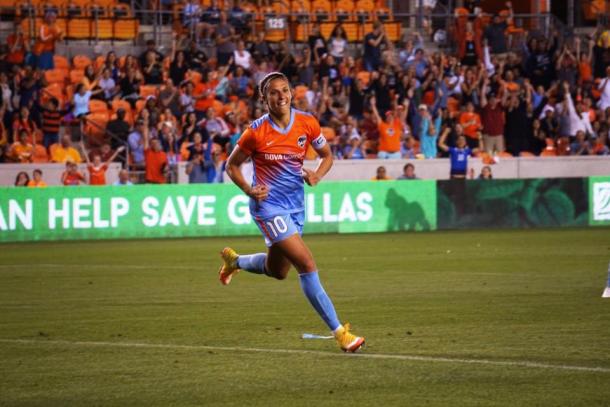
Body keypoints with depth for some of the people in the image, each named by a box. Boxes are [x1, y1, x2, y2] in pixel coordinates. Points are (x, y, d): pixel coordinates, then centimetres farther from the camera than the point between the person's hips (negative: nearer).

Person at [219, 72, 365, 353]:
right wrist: (249, 190, -17)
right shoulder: (256, 132, -13)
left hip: (295, 204, 6)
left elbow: (327, 155, 11)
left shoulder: (307, 124, -4)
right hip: (268, 205, -6)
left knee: (277, 271, 20)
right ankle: (338, 332, -13)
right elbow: (232, 165, 0)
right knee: (308, 265, -16)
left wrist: (316, 175, -10)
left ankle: (234, 261, 50)